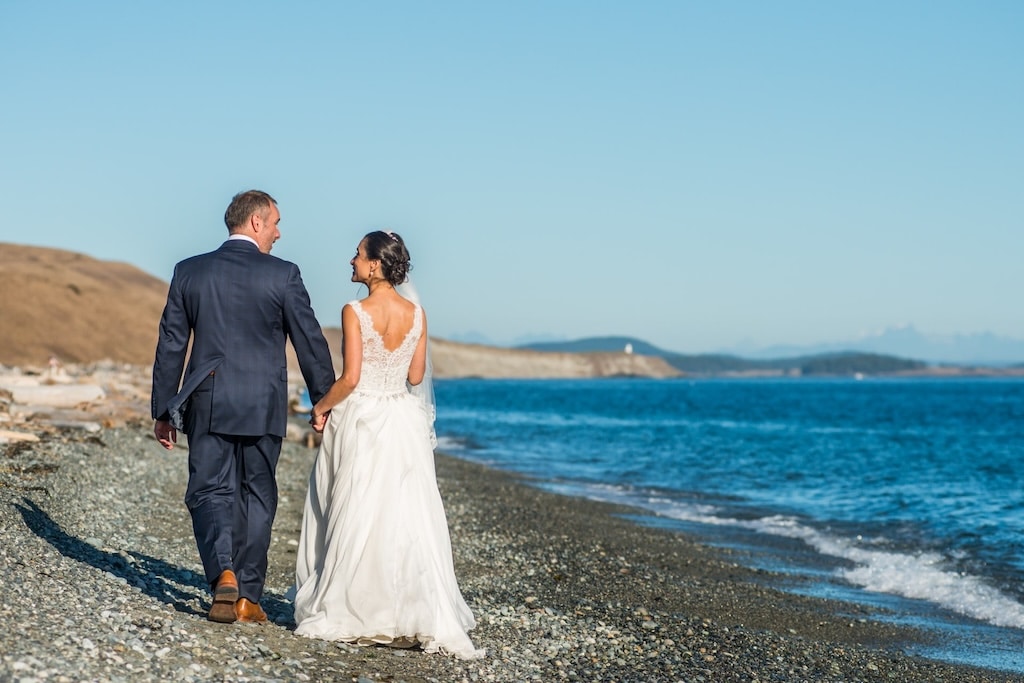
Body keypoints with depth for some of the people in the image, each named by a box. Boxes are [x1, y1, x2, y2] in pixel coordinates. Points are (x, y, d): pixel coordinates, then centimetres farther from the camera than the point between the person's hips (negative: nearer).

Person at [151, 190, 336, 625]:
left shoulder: (190, 272, 3)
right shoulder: (283, 275, -5)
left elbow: (171, 345, 5)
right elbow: (310, 343, -3)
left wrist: (163, 410, 11)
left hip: (208, 404, 1)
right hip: (263, 407, -1)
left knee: (210, 491, 6)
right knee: (257, 497, 11)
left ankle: (224, 574, -18)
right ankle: (248, 596, 12)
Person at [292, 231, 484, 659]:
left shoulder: (355, 312, -12)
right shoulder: (416, 314, 2)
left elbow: (350, 378, -15)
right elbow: (416, 376, 7)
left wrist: (321, 408, 0)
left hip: (358, 421, -4)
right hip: (402, 420, 4)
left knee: (354, 518, 4)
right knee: (406, 518, 6)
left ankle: (349, 613, 11)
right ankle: (427, 617, 3)